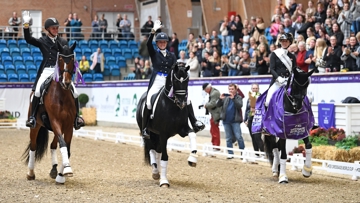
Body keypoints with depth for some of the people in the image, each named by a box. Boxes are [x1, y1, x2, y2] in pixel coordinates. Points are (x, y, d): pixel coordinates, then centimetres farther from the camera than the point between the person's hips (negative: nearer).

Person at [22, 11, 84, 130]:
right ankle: (32, 117, -11)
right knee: (37, 91, -23)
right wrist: (26, 25, -20)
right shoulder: (42, 41, 7)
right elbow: (28, 39, -8)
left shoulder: (63, 42, 12)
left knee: (74, 93, -9)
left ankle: (76, 117, 8)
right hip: (47, 71, -2)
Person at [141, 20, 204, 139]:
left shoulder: (171, 56, 16)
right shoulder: (154, 54, 9)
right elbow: (148, 44, -10)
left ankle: (194, 123, -11)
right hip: (157, 81, -3)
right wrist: (153, 31, -23)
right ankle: (144, 128, -17)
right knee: (149, 101, -25)